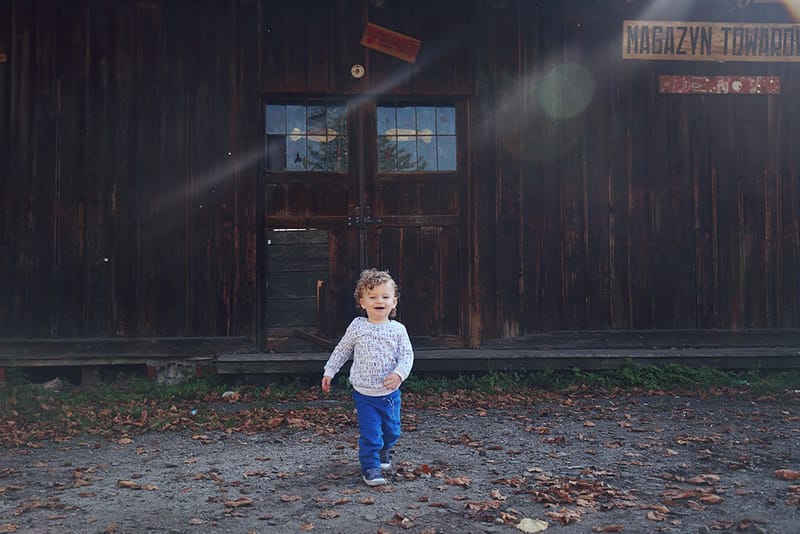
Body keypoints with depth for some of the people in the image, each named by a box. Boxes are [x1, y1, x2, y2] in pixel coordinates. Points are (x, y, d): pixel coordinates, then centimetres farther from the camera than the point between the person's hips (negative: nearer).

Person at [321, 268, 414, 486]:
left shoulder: (398, 329, -4)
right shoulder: (357, 327, -5)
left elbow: (407, 355, -5)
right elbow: (341, 351, 8)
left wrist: (399, 373, -22)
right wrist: (329, 372, 9)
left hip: (390, 393, 2)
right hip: (364, 394, -2)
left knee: (392, 430, 17)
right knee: (370, 433, -7)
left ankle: (384, 451, 46)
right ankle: (370, 467, 10)